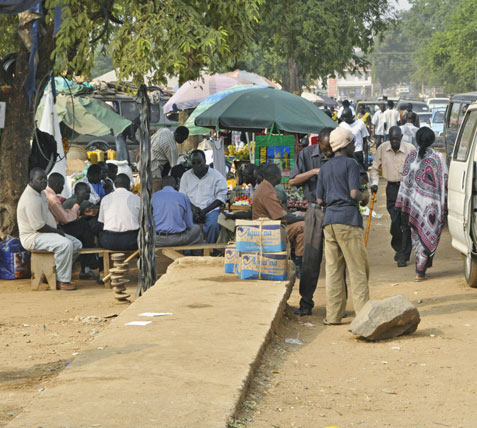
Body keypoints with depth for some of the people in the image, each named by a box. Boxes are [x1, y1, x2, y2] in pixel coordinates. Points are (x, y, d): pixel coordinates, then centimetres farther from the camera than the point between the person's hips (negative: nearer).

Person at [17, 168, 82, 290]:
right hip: (33, 237, -11)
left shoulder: (41, 194, 13)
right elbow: (38, 226, -25)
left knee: (76, 244, 5)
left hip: (46, 234, 11)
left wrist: (57, 229, 8)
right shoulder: (31, 199, -22)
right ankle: (62, 280, -23)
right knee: (65, 244, -32)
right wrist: (57, 231, -13)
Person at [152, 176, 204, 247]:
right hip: (177, 239, -1)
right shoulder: (183, 197, 2)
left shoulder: (153, 197, 5)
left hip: (157, 241, 1)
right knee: (196, 229, 26)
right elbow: (189, 225, 6)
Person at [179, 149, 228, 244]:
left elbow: (221, 197, -2)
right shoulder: (186, 176, 16)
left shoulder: (216, 175, 5)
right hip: (191, 210, 2)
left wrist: (205, 211, -12)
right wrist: (192, 208, -9)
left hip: (210, 210, -2)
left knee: (213, 225, -35)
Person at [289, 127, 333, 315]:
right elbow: (293, 181, 2)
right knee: (310, 258, 0)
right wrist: (314, 172, -11)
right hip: (315, 211, 1)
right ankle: (306, 302, 9)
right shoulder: (307, 155, 4)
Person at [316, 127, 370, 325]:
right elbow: (354, 193, -13)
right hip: (348, 218, -6)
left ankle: (333, 315, 6)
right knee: (358, 268, -2)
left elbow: (320, 199, 14)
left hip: (329, 219, 6)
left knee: (333, 269, 7)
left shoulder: (325, 168, 15)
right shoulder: (350, 164, -5)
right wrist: (365, 198, 7)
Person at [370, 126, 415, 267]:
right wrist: (374, 183, -1)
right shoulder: (382, 149, -1)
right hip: (392, 187, 2)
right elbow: (375, 168, 11)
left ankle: (403, 256, 1)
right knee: (395, 221, -1)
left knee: (405, 223, -5)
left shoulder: (410, 149, -9)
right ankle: (398, 248, 25)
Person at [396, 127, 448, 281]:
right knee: (429, 236, 3)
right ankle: (420, 270, -2)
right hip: (432, 203, -3)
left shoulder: (411, 157, 1)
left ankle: (421, 263, 23)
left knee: (417, 234, 16)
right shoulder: (438, 157, -7)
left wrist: (404, 203, 9)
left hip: (415, 201, 3)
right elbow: (444, 181, -8)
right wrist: (445, 200, 1)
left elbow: (405, 181, 3)